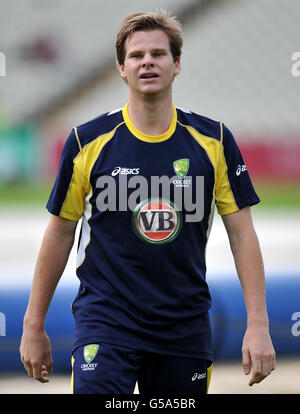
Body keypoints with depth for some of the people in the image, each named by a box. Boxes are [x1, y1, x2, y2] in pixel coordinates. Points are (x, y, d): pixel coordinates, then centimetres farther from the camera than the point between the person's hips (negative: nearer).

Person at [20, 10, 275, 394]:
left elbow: (241, 233, 2)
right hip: (104, 320, -2)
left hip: (185, 328, 2)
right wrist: (33, 325, 6)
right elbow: (59, 233, 5)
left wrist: (258, 325, -5)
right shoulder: (87, 141, -2)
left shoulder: (214, 141, 2)